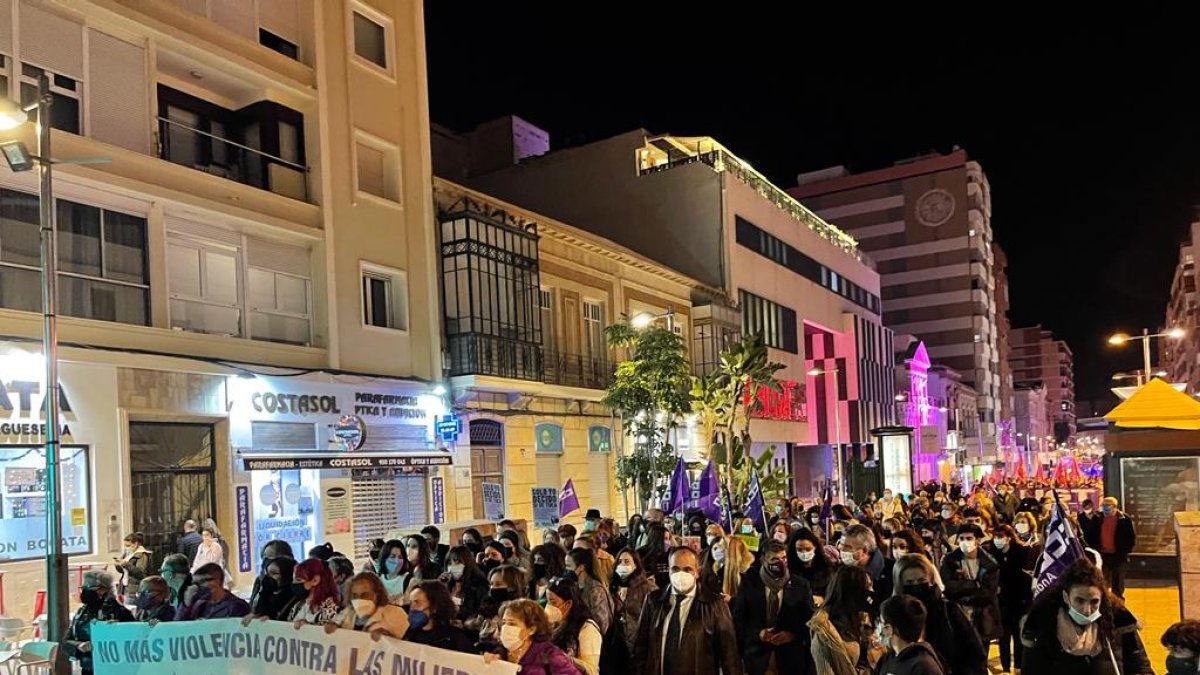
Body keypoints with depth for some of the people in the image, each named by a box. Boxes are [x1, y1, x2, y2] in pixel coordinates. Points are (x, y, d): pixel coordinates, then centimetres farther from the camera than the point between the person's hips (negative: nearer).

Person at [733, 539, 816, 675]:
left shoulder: (801, 585, 1)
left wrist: (793, 635, -13)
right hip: (757, 654, 0)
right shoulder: (749, 582, 0)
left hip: (791, 656, 0)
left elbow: (810, 618, 3)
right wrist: (757, 633, -14)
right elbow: (738, 616, 0)